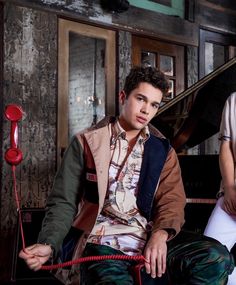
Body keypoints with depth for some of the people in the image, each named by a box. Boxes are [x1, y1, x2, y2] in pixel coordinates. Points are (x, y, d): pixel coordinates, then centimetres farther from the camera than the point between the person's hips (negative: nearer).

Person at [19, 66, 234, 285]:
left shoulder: (162, 150, 14)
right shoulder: (87, 142, 6)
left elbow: (172, 200, 4)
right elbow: (64, 202, 4)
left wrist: (160, 234, -18)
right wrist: (49, 245, -15)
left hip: (149, 240, 4)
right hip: (101, 242, -4)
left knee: (217, 258, -21)